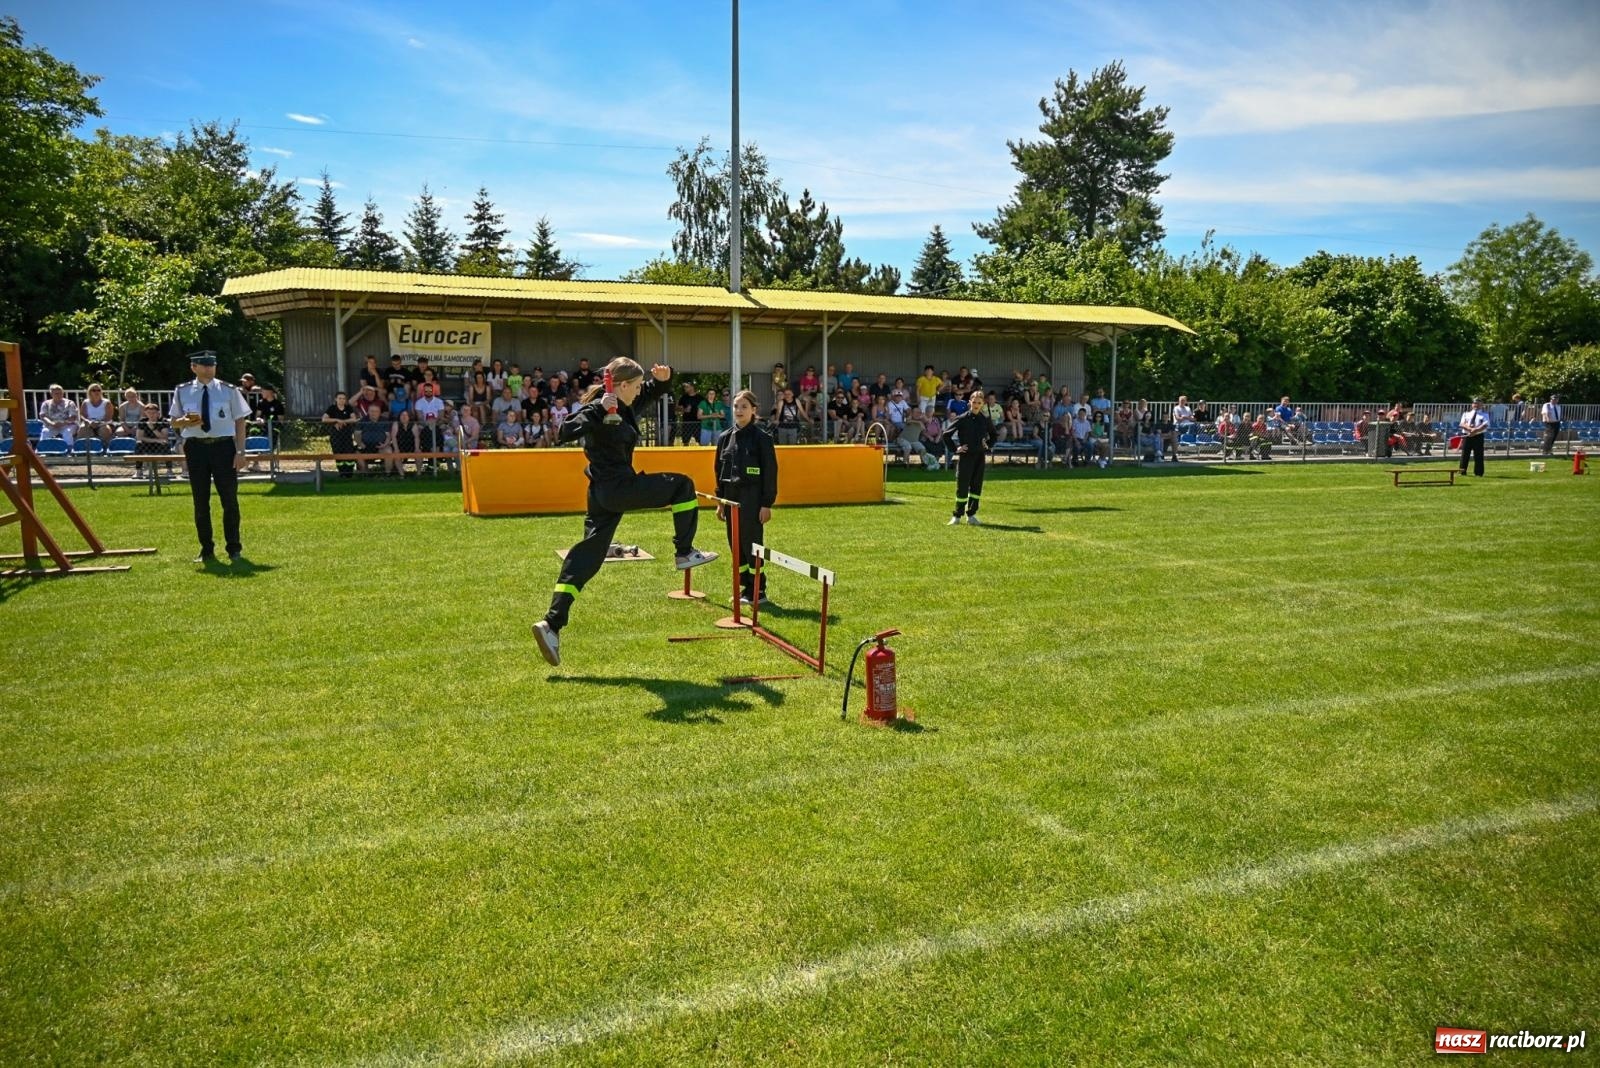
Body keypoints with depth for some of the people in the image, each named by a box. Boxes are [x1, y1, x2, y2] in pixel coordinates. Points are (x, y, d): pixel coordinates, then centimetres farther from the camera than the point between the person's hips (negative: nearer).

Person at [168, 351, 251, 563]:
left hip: (223, 445, -2)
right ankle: (206, 549, 19)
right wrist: (186, 421, -12)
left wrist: (240, 451, -5)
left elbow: (239, 421, 2)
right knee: (200, 500, 8)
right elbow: (174, 421, 13)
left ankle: (234, 548, 15)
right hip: (196, 447, 2)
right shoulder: (182, 392, 6)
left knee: (229, 499, 3)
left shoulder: (229, 391, 1)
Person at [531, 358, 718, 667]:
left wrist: (663, 378, 7)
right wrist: (599, 412, -33)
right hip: (619, 488, -10)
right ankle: (684, 554, 16)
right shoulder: (598, 409, -14)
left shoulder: (627, 408, 13)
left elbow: (652, 394, 29)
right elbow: (566, 431, -26)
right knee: (683, 485, 8)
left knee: (587, 557, 6)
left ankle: (551, 624, 1)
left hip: (604, 493, 10)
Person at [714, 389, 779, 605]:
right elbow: (720, 471, 15)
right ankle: (745, 588, 20)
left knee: (752, 544, -2)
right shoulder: (725, 437, 9)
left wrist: (767, 504, -11)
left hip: (752, 499, -6)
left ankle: (757, 591, 8)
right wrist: (720, 501, 13)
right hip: (731, 498, 6)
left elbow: (770, 472, -8)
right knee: (736, 545, 10)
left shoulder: (761, 437, -7)